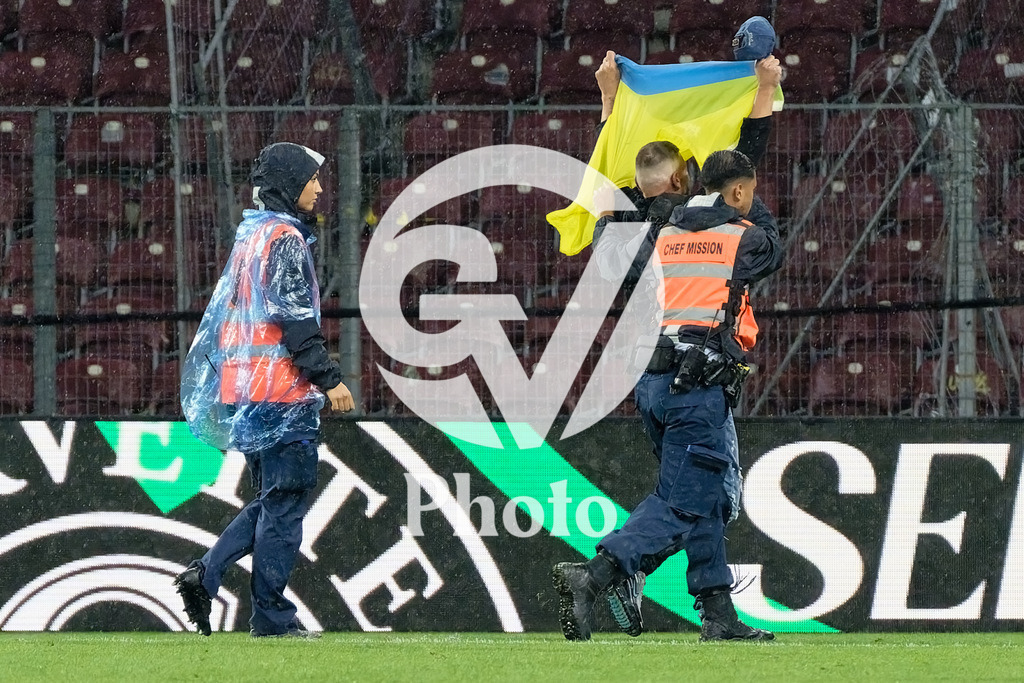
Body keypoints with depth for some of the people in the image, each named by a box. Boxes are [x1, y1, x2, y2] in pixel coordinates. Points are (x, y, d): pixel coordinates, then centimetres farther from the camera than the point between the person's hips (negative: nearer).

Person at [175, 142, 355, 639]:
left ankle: (205, 574, 2)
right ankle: (271, 617, -4)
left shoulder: (249, 235, 19)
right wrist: (329, 378, -17)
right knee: (286, 500, -5)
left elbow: (226, 314, 22)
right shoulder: (285, 238, -10)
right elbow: (294, 318, -18)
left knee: (274, 499, 16)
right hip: (282, 392, -9)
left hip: (241, 388, 9)